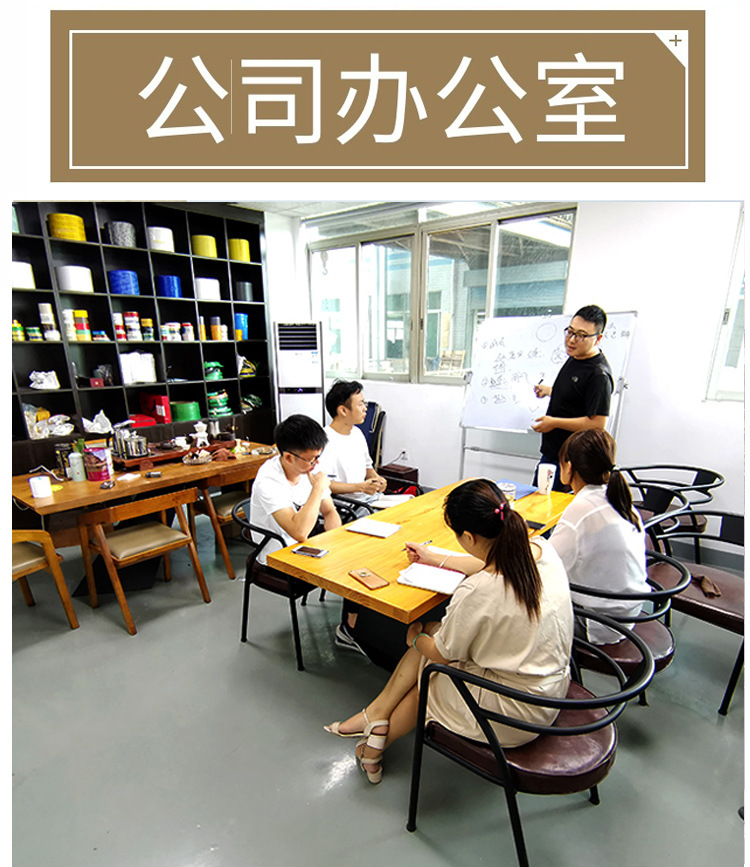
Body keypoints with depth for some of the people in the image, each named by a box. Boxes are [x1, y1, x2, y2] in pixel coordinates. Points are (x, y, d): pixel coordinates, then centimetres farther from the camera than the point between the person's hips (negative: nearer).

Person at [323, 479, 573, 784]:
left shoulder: (477, 592, -33)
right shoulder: (541, 549, -11)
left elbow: (441, 653, -14)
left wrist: (415, 638, 8)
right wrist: (435, 559, 21)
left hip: (515, 717, -7)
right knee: (430, 630, 9)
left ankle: (378, 734, 38)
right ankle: (377, 714, 21)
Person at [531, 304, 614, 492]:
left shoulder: (599, 375, -23)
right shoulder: (575, 357, 7)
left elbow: (598, 424, -26)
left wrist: (554, 423, -23)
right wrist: (549, 391, 31)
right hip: (551, 452, 10)